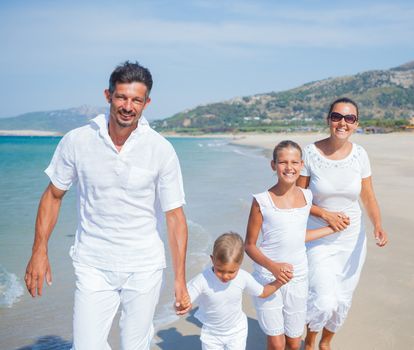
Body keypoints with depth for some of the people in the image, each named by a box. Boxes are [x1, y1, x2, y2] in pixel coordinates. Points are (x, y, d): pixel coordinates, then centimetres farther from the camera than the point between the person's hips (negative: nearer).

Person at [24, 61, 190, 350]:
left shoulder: (161, 150, -9)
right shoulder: (76, 141, -6)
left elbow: (175, 215, -6)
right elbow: (54, 195, 6)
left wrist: (180, 279, -7)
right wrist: (39, 251, 1)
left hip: (144, 268, 0)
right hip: (93, 266, 1)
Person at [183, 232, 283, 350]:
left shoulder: (244, 277, -21)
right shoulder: (203, 280, -31)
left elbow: (262, 293, -2)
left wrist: (280, 281, -15)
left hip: (237, 331, 1)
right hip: (211, 333, -1)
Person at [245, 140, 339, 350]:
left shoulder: (306, 196, 0)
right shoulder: (262, 201, -14)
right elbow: (249, 245, -9)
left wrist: (333, 228, 17)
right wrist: (272, 266, -25)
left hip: (298, 277, 4)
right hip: (268, 277, -4)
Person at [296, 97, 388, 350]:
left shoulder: (360, 154, -5)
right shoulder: (310, 153, -14)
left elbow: (368, 197, 1)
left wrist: (378, 225, -16)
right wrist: (326, 215, -20)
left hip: (352, 237, 3)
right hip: (319, 238, -3)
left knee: (343, 301, 14)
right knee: (325, 302, -12)